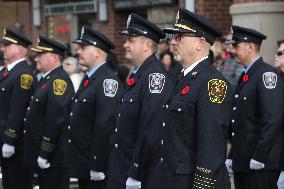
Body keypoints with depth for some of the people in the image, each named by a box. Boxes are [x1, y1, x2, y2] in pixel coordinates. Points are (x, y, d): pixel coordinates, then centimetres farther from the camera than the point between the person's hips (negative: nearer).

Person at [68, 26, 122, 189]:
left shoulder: (108, 80, -17)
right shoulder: (88, 78, 14)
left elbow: (105, 125, -23)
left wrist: (97, 166, -23)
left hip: (97, 165, -9)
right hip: (82, 165, 9)